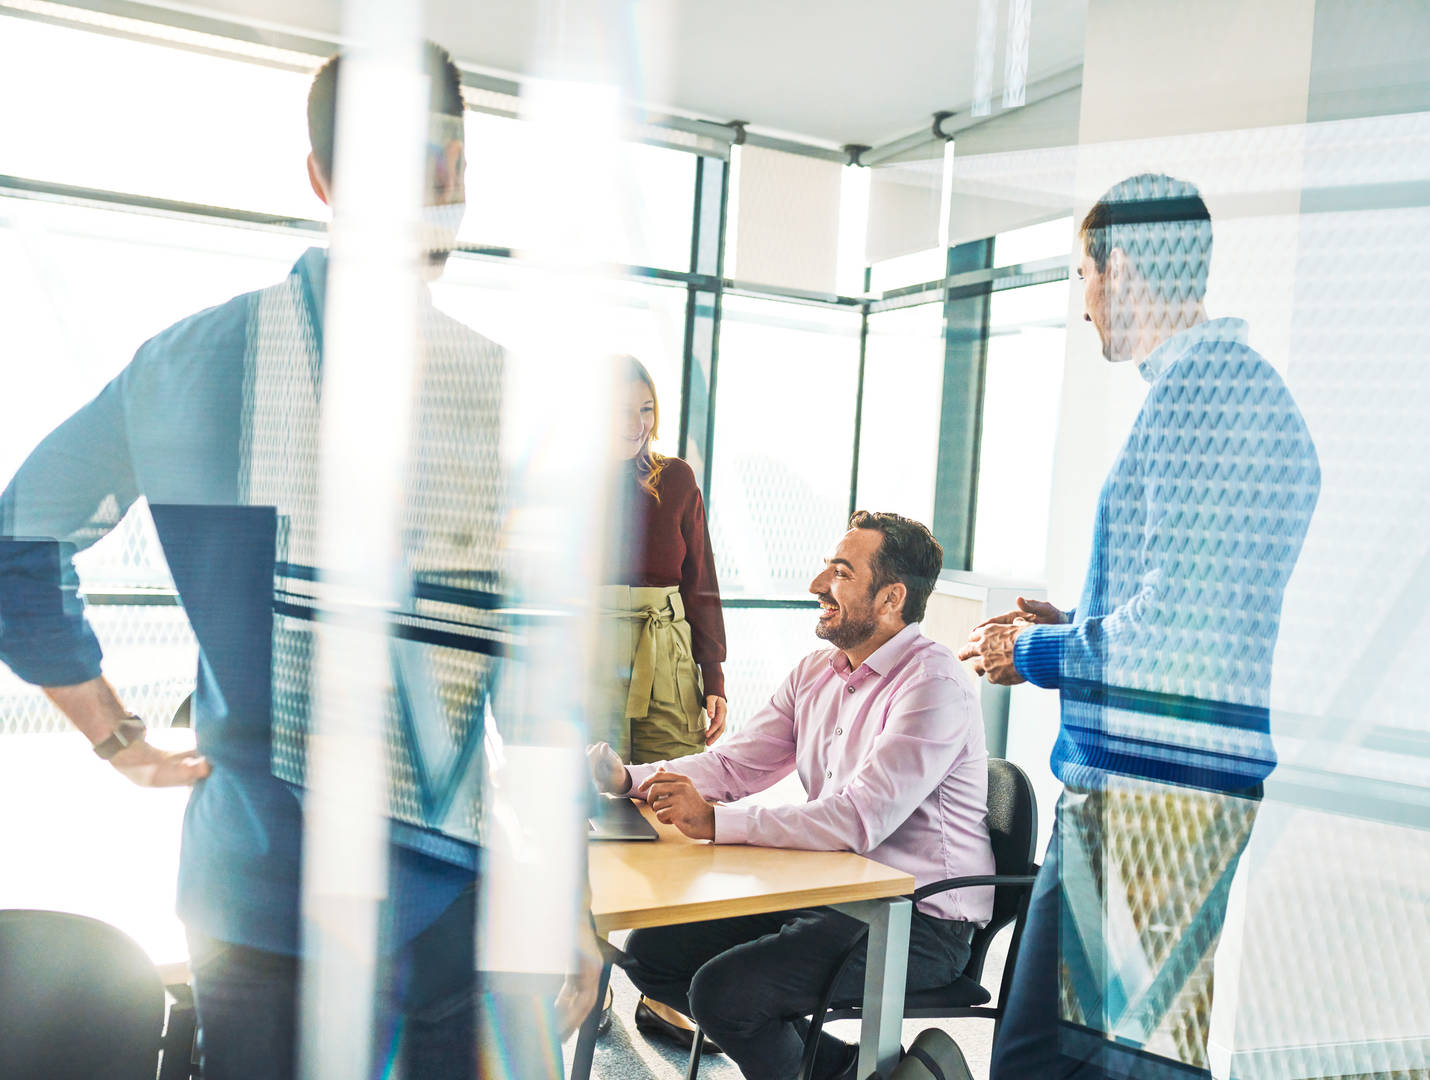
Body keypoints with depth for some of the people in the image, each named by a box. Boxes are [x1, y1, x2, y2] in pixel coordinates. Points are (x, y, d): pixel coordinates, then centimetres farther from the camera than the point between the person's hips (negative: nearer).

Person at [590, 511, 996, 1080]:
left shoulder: (935, 686, -18)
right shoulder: (815, 672, 9)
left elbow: (860, 820, -27)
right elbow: (733, 764, 9)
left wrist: (715, 821, -27)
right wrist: (627, 779, -7)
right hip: (828, 894, 9)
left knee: (723, 988, -24)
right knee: (649, 951, 3)